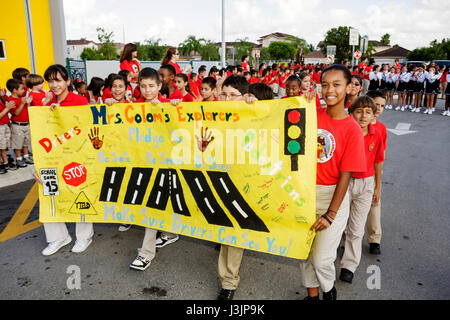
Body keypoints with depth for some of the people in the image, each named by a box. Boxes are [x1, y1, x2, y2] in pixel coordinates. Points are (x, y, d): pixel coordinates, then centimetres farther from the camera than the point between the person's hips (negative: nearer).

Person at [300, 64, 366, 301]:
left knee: (321, 258, 0)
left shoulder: (352, 129, -11)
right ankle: (312, 294, 39)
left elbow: (345, 175, -12)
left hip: (332, 195, -3)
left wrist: (330, 214, -13)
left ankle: (329, 289, 34)